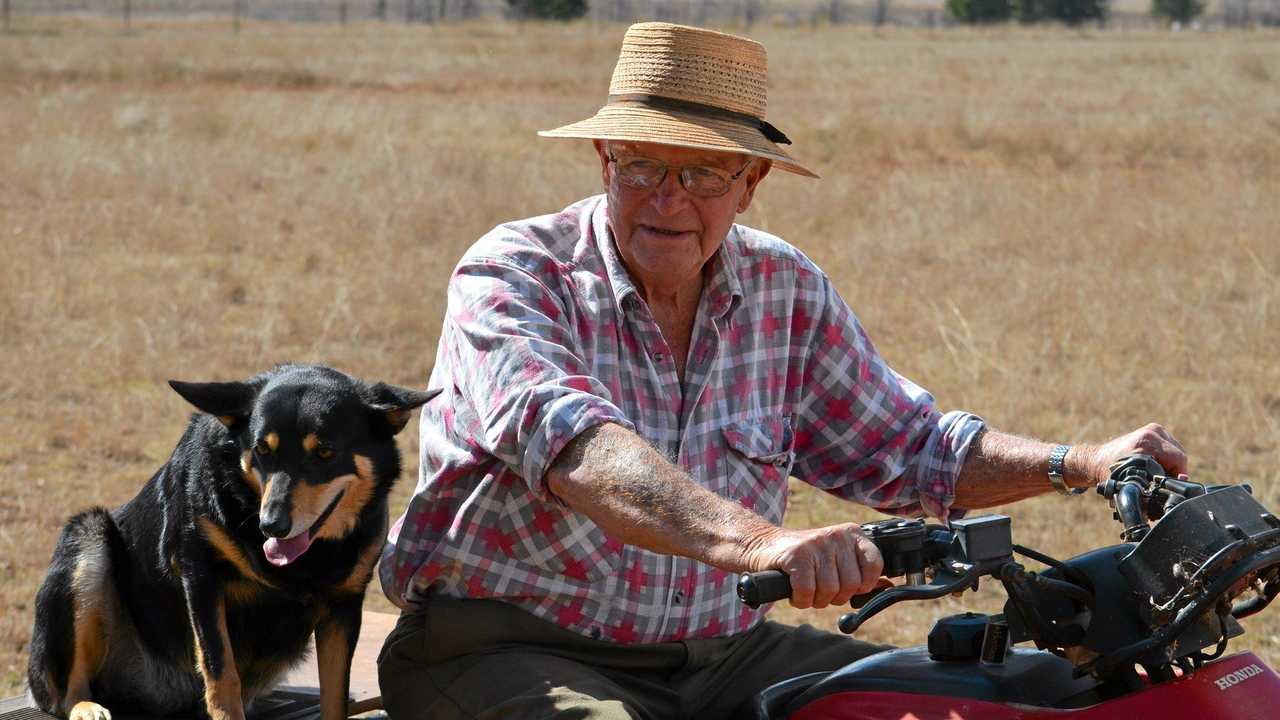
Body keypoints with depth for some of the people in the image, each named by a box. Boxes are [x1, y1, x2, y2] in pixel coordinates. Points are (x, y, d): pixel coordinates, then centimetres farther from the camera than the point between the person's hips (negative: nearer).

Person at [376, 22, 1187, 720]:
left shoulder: (786, 291, 6)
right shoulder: (509, 277, -12)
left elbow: (907, 447, 16)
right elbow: (569, 444, -32)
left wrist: (1084, 465, -1)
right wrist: (750, 541, -48)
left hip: (720, 649, 6)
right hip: (504, 645, -5)